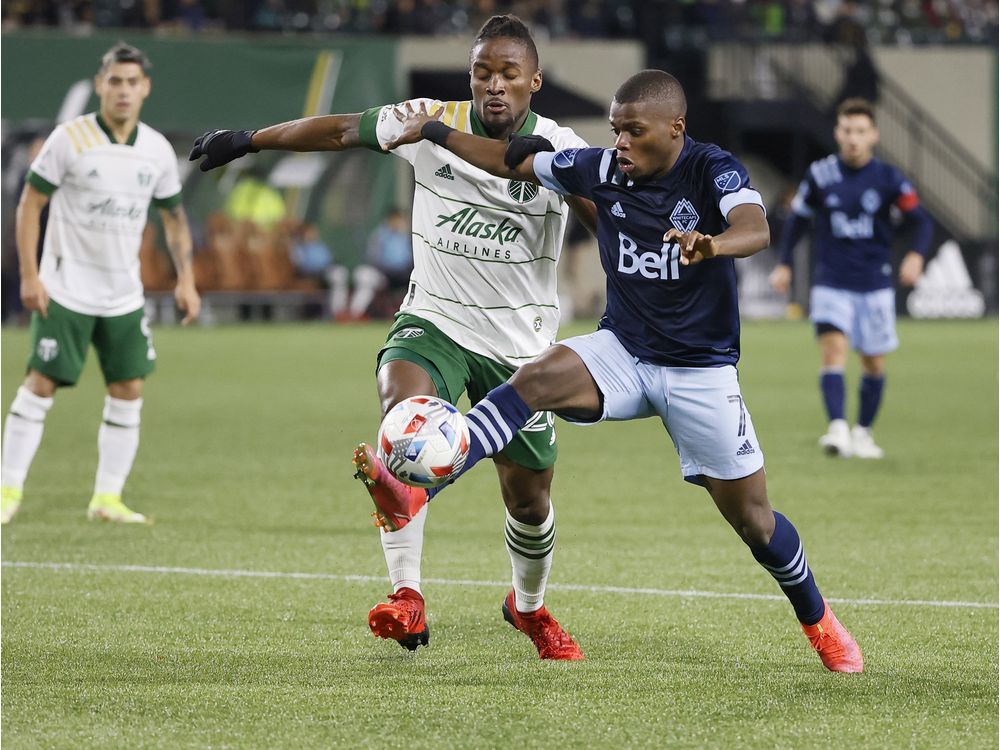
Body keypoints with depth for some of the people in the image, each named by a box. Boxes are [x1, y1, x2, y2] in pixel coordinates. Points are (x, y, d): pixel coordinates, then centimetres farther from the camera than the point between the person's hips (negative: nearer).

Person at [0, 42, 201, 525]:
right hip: (66, 289, -4)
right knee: (41, 384, -7)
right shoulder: (70, 139, -10)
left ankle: (107, 497, 9)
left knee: (129, 389, 0)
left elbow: (174, 217, 14)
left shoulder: (158, 150, 2)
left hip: (124, 294, 4)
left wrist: (186, 280, 5)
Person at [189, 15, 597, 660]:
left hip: (521, 346, 0)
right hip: (433, 323, 0)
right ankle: (407, 599, -36)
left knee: (529, 499, 8)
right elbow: (343, 130, 7)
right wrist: (250, 140, 14)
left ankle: (530, 607, 41)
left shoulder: (558, 150, -11)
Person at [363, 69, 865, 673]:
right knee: (538, 378, -27)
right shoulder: (604, 170, -3)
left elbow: (757, 231, -36)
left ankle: (819, 621, 29)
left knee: (750, 516, 1)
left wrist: (710, 245, -58)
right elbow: (512, 163, 11)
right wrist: (433, 131, 5)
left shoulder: (712, 170, -15)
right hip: (623, 352, 3)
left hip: (701, 369, -3)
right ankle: (414, 493, -43)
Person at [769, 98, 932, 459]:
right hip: (831, 283, -1)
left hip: (875, 285, 1)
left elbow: (922, 219, -4)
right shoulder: (819, 175, -2)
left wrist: (916, 256, -22)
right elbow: (797, 219, 11)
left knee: (875, 364, 9)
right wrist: (784, 264, 8)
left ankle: (863, 432, 28)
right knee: (833, 350, -20)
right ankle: (837, 429, -30)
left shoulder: (888, 178, -5)